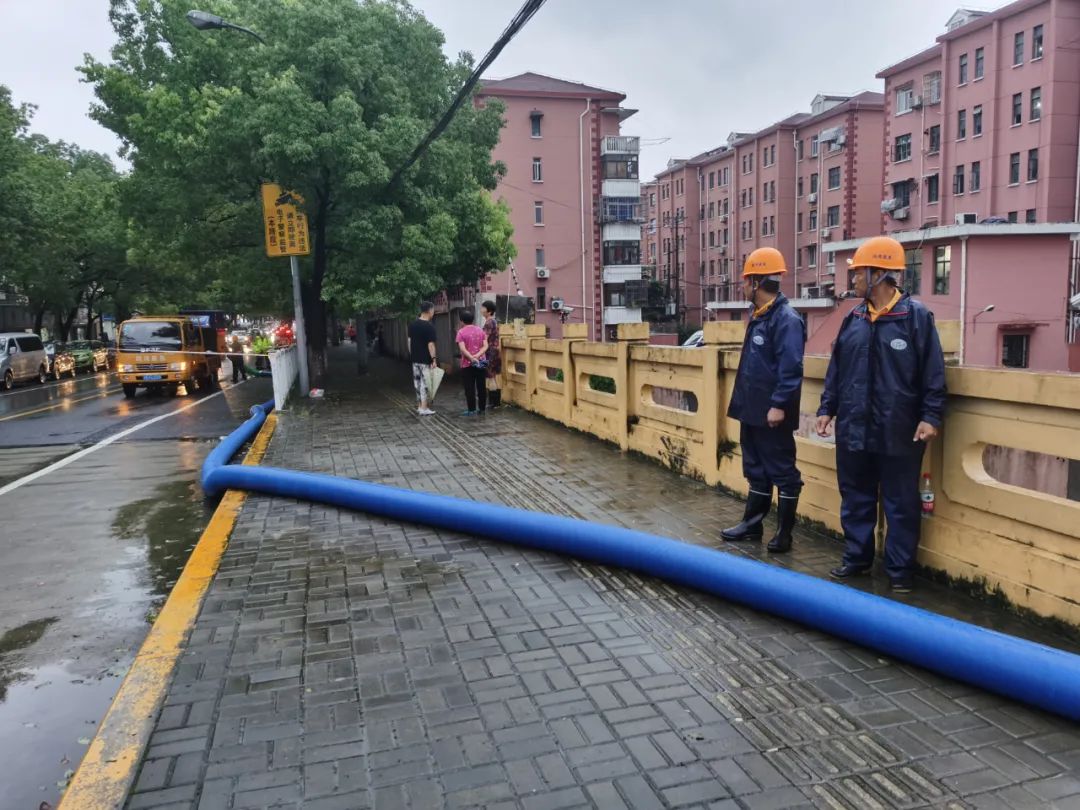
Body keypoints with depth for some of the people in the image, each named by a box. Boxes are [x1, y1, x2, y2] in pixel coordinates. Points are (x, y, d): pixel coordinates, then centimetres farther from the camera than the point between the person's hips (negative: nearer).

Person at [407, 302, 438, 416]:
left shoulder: (412, 324, 7)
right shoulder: (429, 326, -16)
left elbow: (409, 341, 12)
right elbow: (430, 344, -19)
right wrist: (434, 359, -15)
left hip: (415, 359, 7)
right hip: (425, 360, -7)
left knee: (417, 382, 14)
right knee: (425, 383, -2)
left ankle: (419, 406, 22)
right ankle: (424, 409, -1)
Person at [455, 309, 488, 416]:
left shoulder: (461, 332, -7)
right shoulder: (480, 330, 6)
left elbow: (462, 349, -18)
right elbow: (485, 346, -3)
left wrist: (472, 358, -18)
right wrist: (477, 356, -13)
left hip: (467, 364, -4)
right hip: (481, 363, 4)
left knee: (470, 388, 1)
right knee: (481, 387, 10)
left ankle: (471, 410, 2)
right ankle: (482, 409, 15)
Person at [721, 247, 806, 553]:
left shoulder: (786, 319, -17)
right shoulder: (758, 316, 13)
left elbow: (791, 369, -23)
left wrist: (779, 405, -25)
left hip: (771, 413, -10)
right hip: (752, 410, 10)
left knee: (782, 472, 3)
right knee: (756, 470, 18)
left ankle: (784, 532, 13)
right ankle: (753, 523, 29)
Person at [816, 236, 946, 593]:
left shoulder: (916, 316, -7)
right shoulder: (853, 319, 8)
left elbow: (933, 373, -8)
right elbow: (836, 370, 14)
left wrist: (930, 416, -12)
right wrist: (827, 408, 10)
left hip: (899, 432, -5)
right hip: (853, 428, 5)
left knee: (900, 504, 6)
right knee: (855, 498, 14)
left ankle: (900, 570, 18)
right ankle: (857, 558, 29)